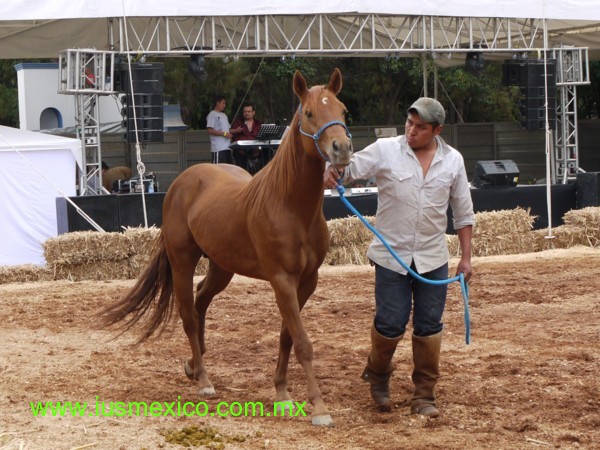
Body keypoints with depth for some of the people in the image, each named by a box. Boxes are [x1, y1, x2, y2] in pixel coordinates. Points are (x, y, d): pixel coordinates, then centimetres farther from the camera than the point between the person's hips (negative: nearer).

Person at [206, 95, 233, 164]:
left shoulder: (224, 115, 21)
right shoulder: (212, 115, -6)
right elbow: (210, 130, -15)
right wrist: (224, 134, -18)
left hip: (227, 147, 9)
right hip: (218, 148, -9)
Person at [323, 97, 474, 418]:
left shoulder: (453, 160, 2)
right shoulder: (385, 150, -5)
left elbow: (463, 213, 8)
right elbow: (349, 169, -9)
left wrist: (466, 257, 6)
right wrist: (331, 173, -34)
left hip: (432, 258, 2)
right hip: (391, 255, -2)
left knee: (429, 327, 4)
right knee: (390, 324, -1)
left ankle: (424, 395, 15)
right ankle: (377, 374, 28)